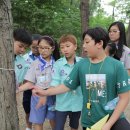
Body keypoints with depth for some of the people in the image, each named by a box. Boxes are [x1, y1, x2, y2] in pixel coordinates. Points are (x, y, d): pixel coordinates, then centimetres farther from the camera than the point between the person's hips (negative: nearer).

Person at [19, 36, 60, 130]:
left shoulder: (55, 63, -4)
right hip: (38, 96, 0)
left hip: (52, 96, 0)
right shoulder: (35, 63, -3)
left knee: (53, 119, 15)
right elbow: (30, 83, -5)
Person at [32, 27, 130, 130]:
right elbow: (67, 86, 6)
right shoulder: (81, 65, -2)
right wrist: (45, 92, -1)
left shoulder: (117, 66, -11)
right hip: (89, 121, 3)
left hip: (114, 119, -2)